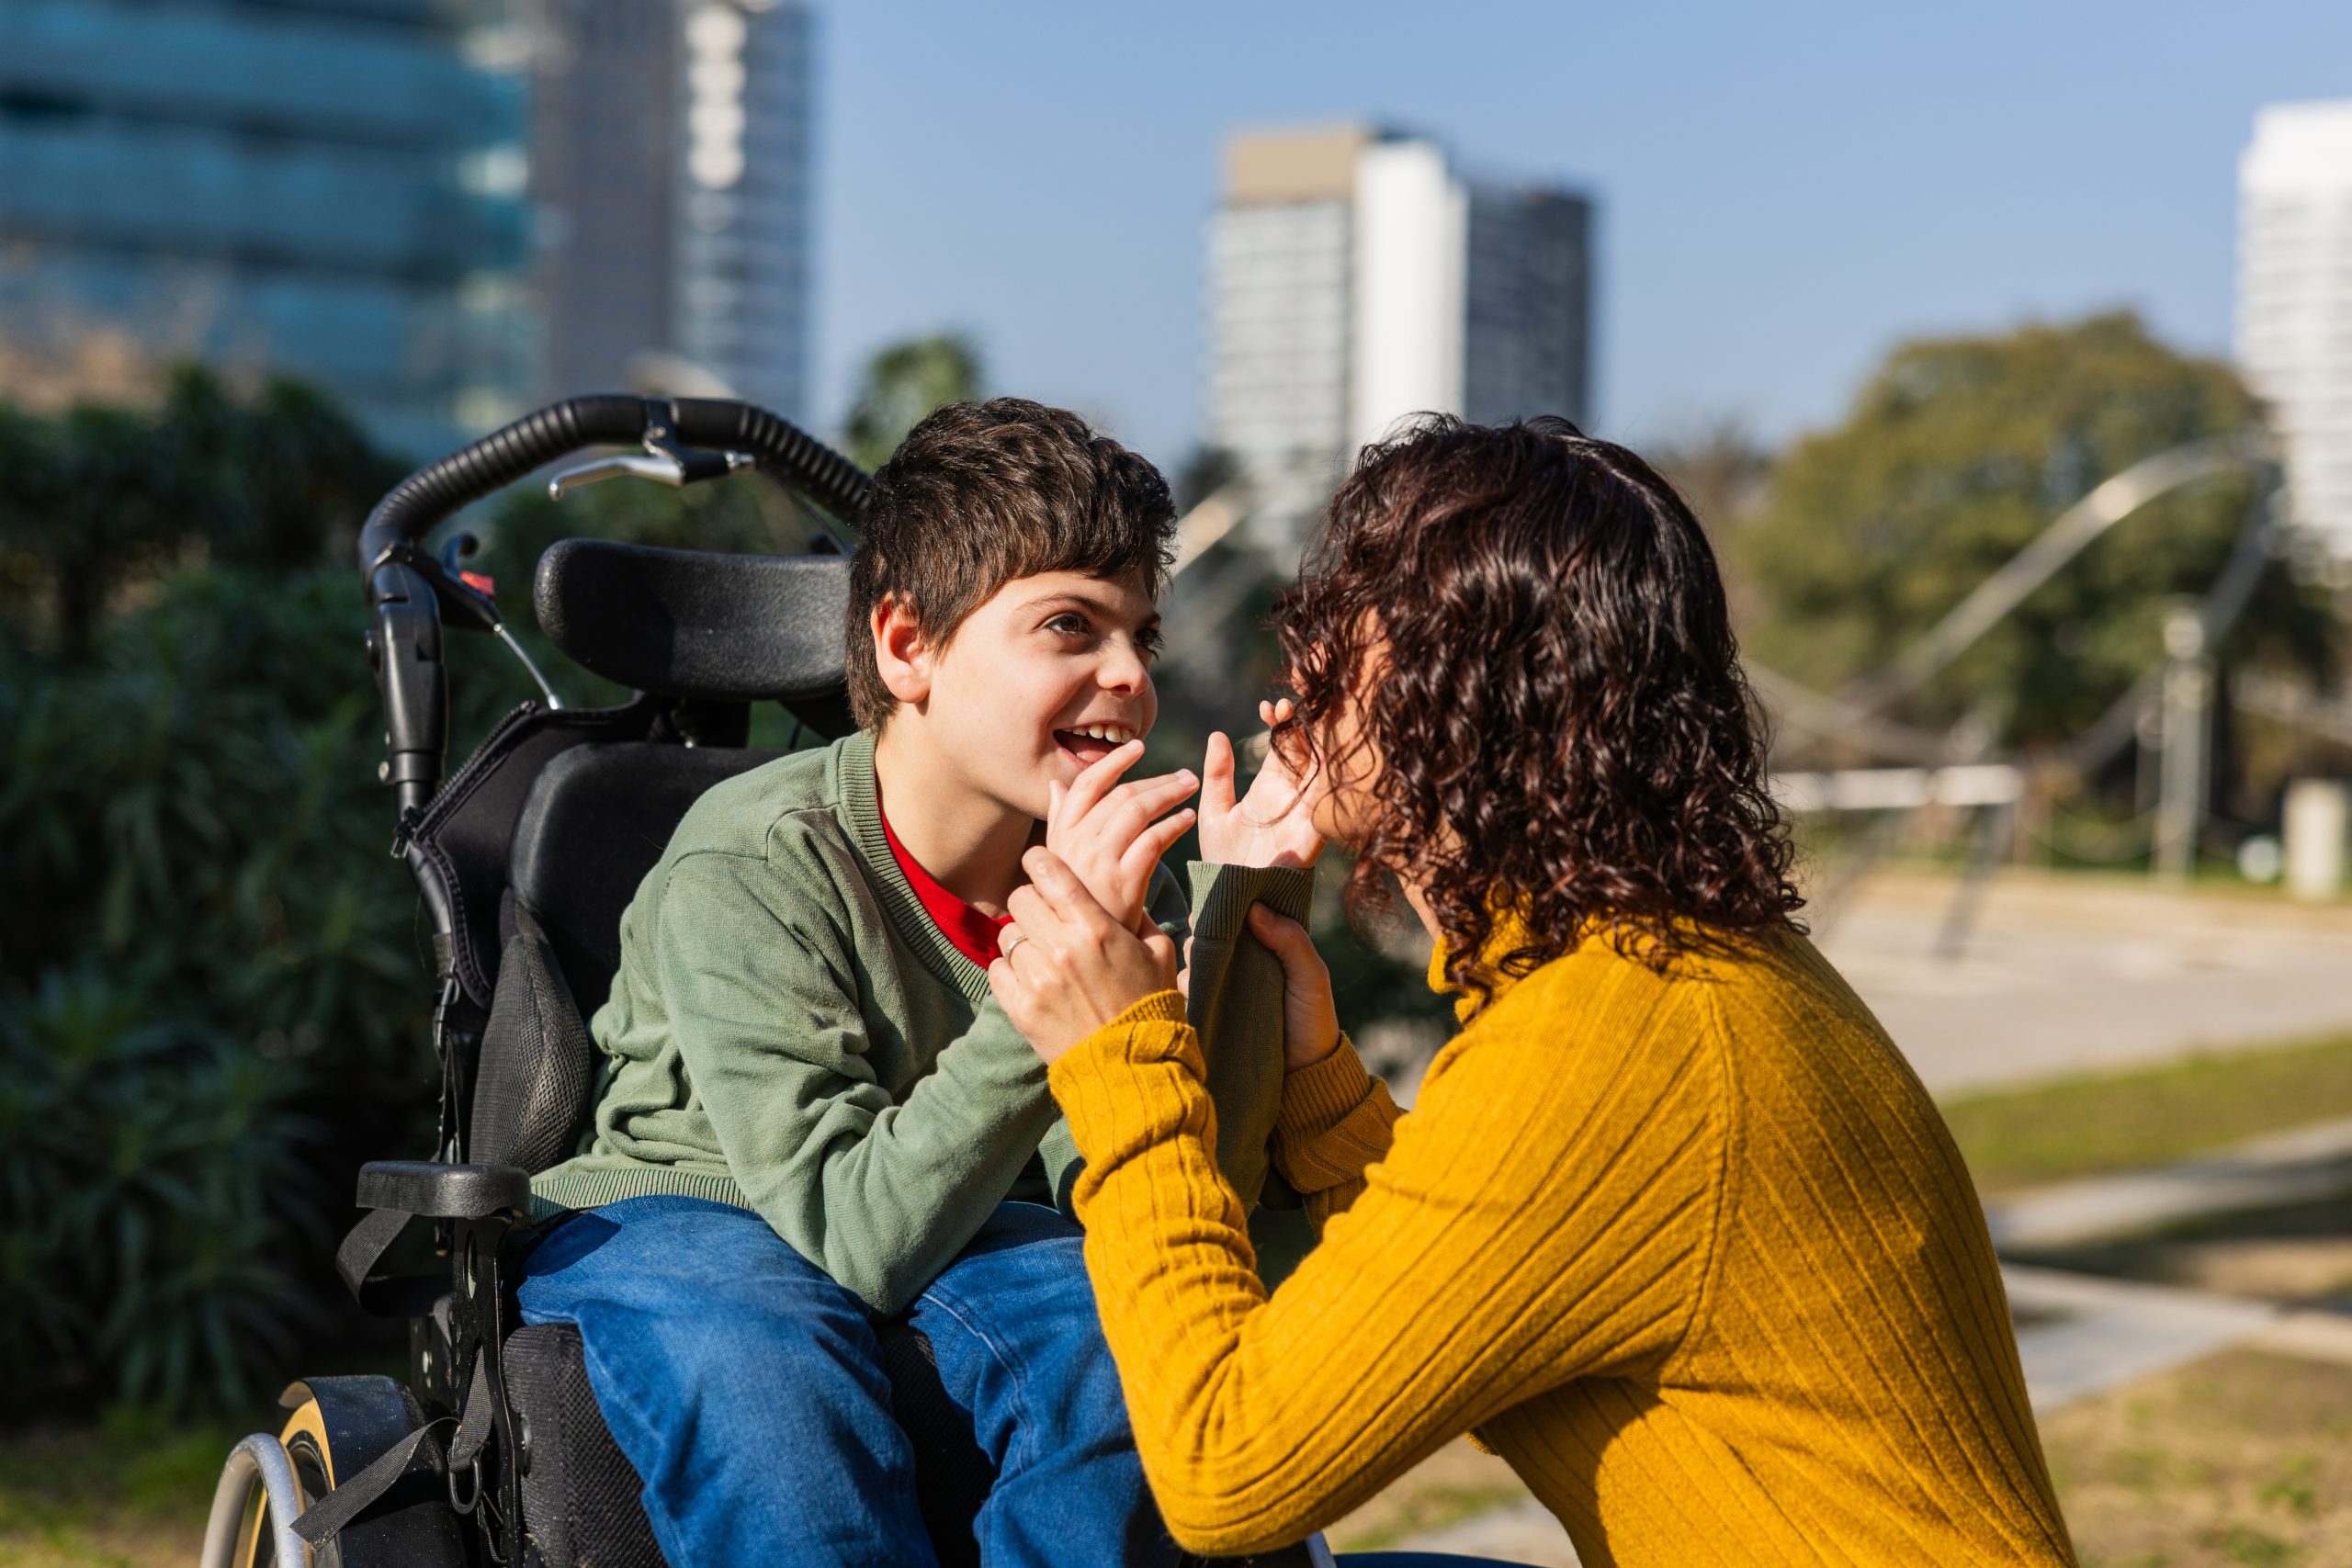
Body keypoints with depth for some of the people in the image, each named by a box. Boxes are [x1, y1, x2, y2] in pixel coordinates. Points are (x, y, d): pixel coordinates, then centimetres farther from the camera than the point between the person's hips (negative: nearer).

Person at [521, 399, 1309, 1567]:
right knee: (767, 1365, -38)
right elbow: (863, 1233, -30)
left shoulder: (1108, 859, -8)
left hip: (942, 1225, 4)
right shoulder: (746, 869, -23)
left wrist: (1247, 901, -26)